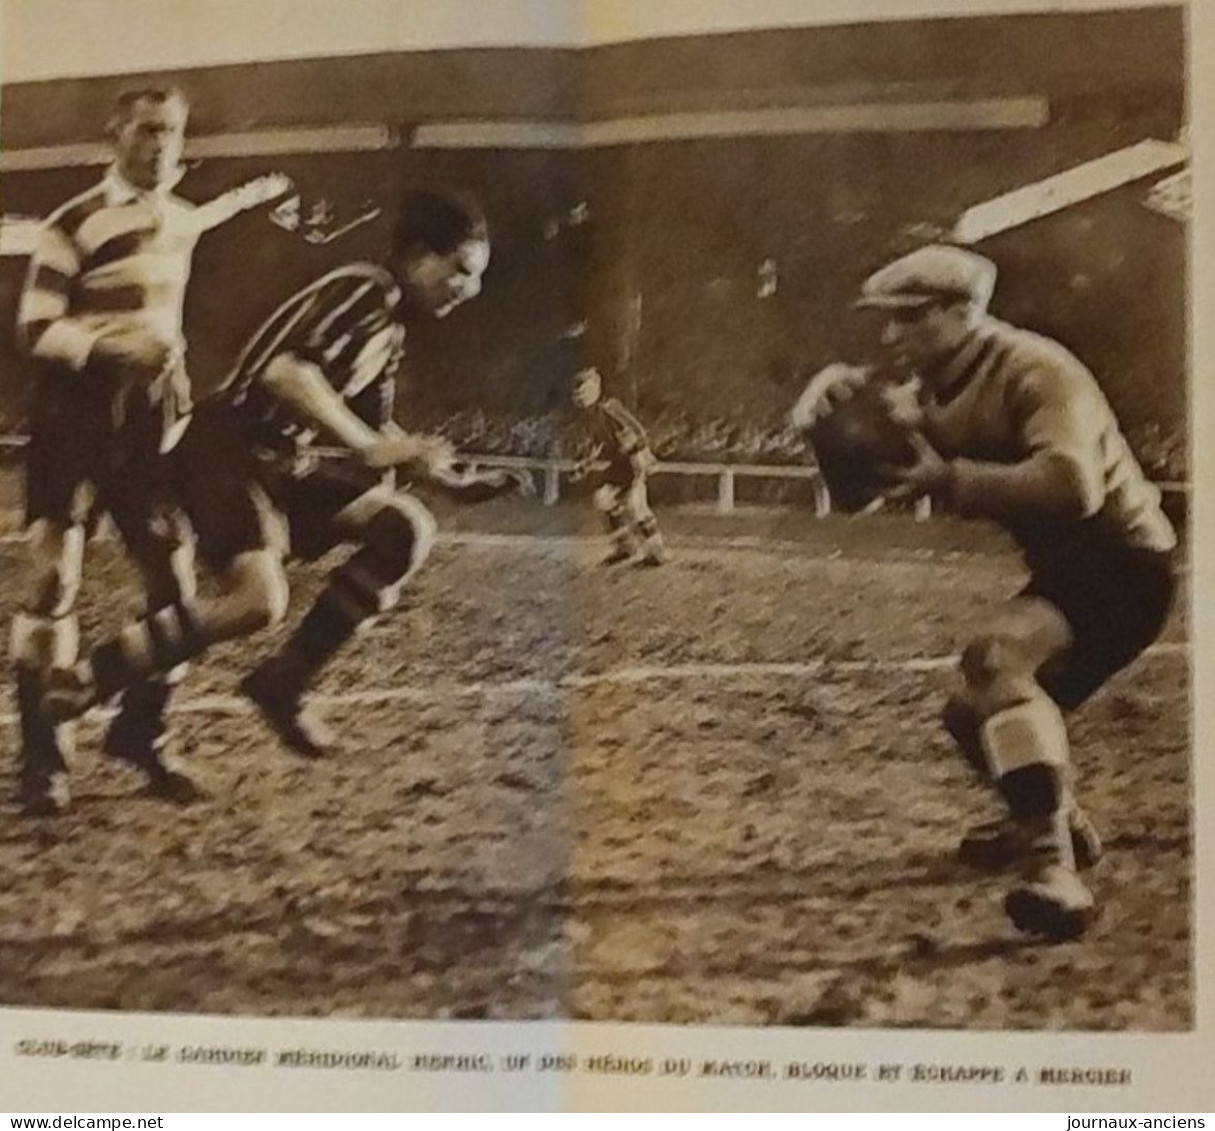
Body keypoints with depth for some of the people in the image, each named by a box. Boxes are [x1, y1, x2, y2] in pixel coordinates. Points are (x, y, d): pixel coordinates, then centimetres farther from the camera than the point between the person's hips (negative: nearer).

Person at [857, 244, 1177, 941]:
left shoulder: (1035, 370, -21)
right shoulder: (949, 389, 9)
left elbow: (1072, 484, -35)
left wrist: (950, 479, -33)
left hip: (1124, 567, -10)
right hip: (1066, 572, 10)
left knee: (996, 662, -34)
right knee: (978, 715, 20)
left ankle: (1057, 870, -40)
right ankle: (1059, 824, 46)